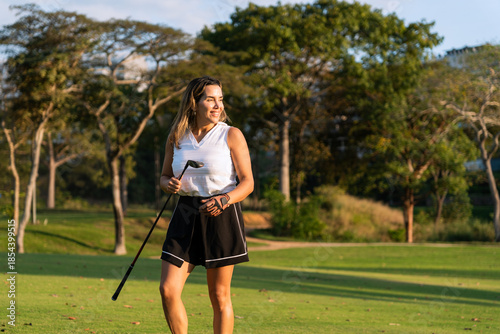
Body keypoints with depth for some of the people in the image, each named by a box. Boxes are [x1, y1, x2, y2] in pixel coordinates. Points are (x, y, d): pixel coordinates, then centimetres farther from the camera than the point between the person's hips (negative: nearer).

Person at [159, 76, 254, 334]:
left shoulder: (231, 135, -4)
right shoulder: (176, 138, 6)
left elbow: (247, 183, -5)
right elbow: (164, 177, 18)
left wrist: (224, 200, -24)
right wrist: (169, 184, -7)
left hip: (222, 216, -3)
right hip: (186, 216, 3)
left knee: (219, 297, 2)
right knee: (168, 290, -6)